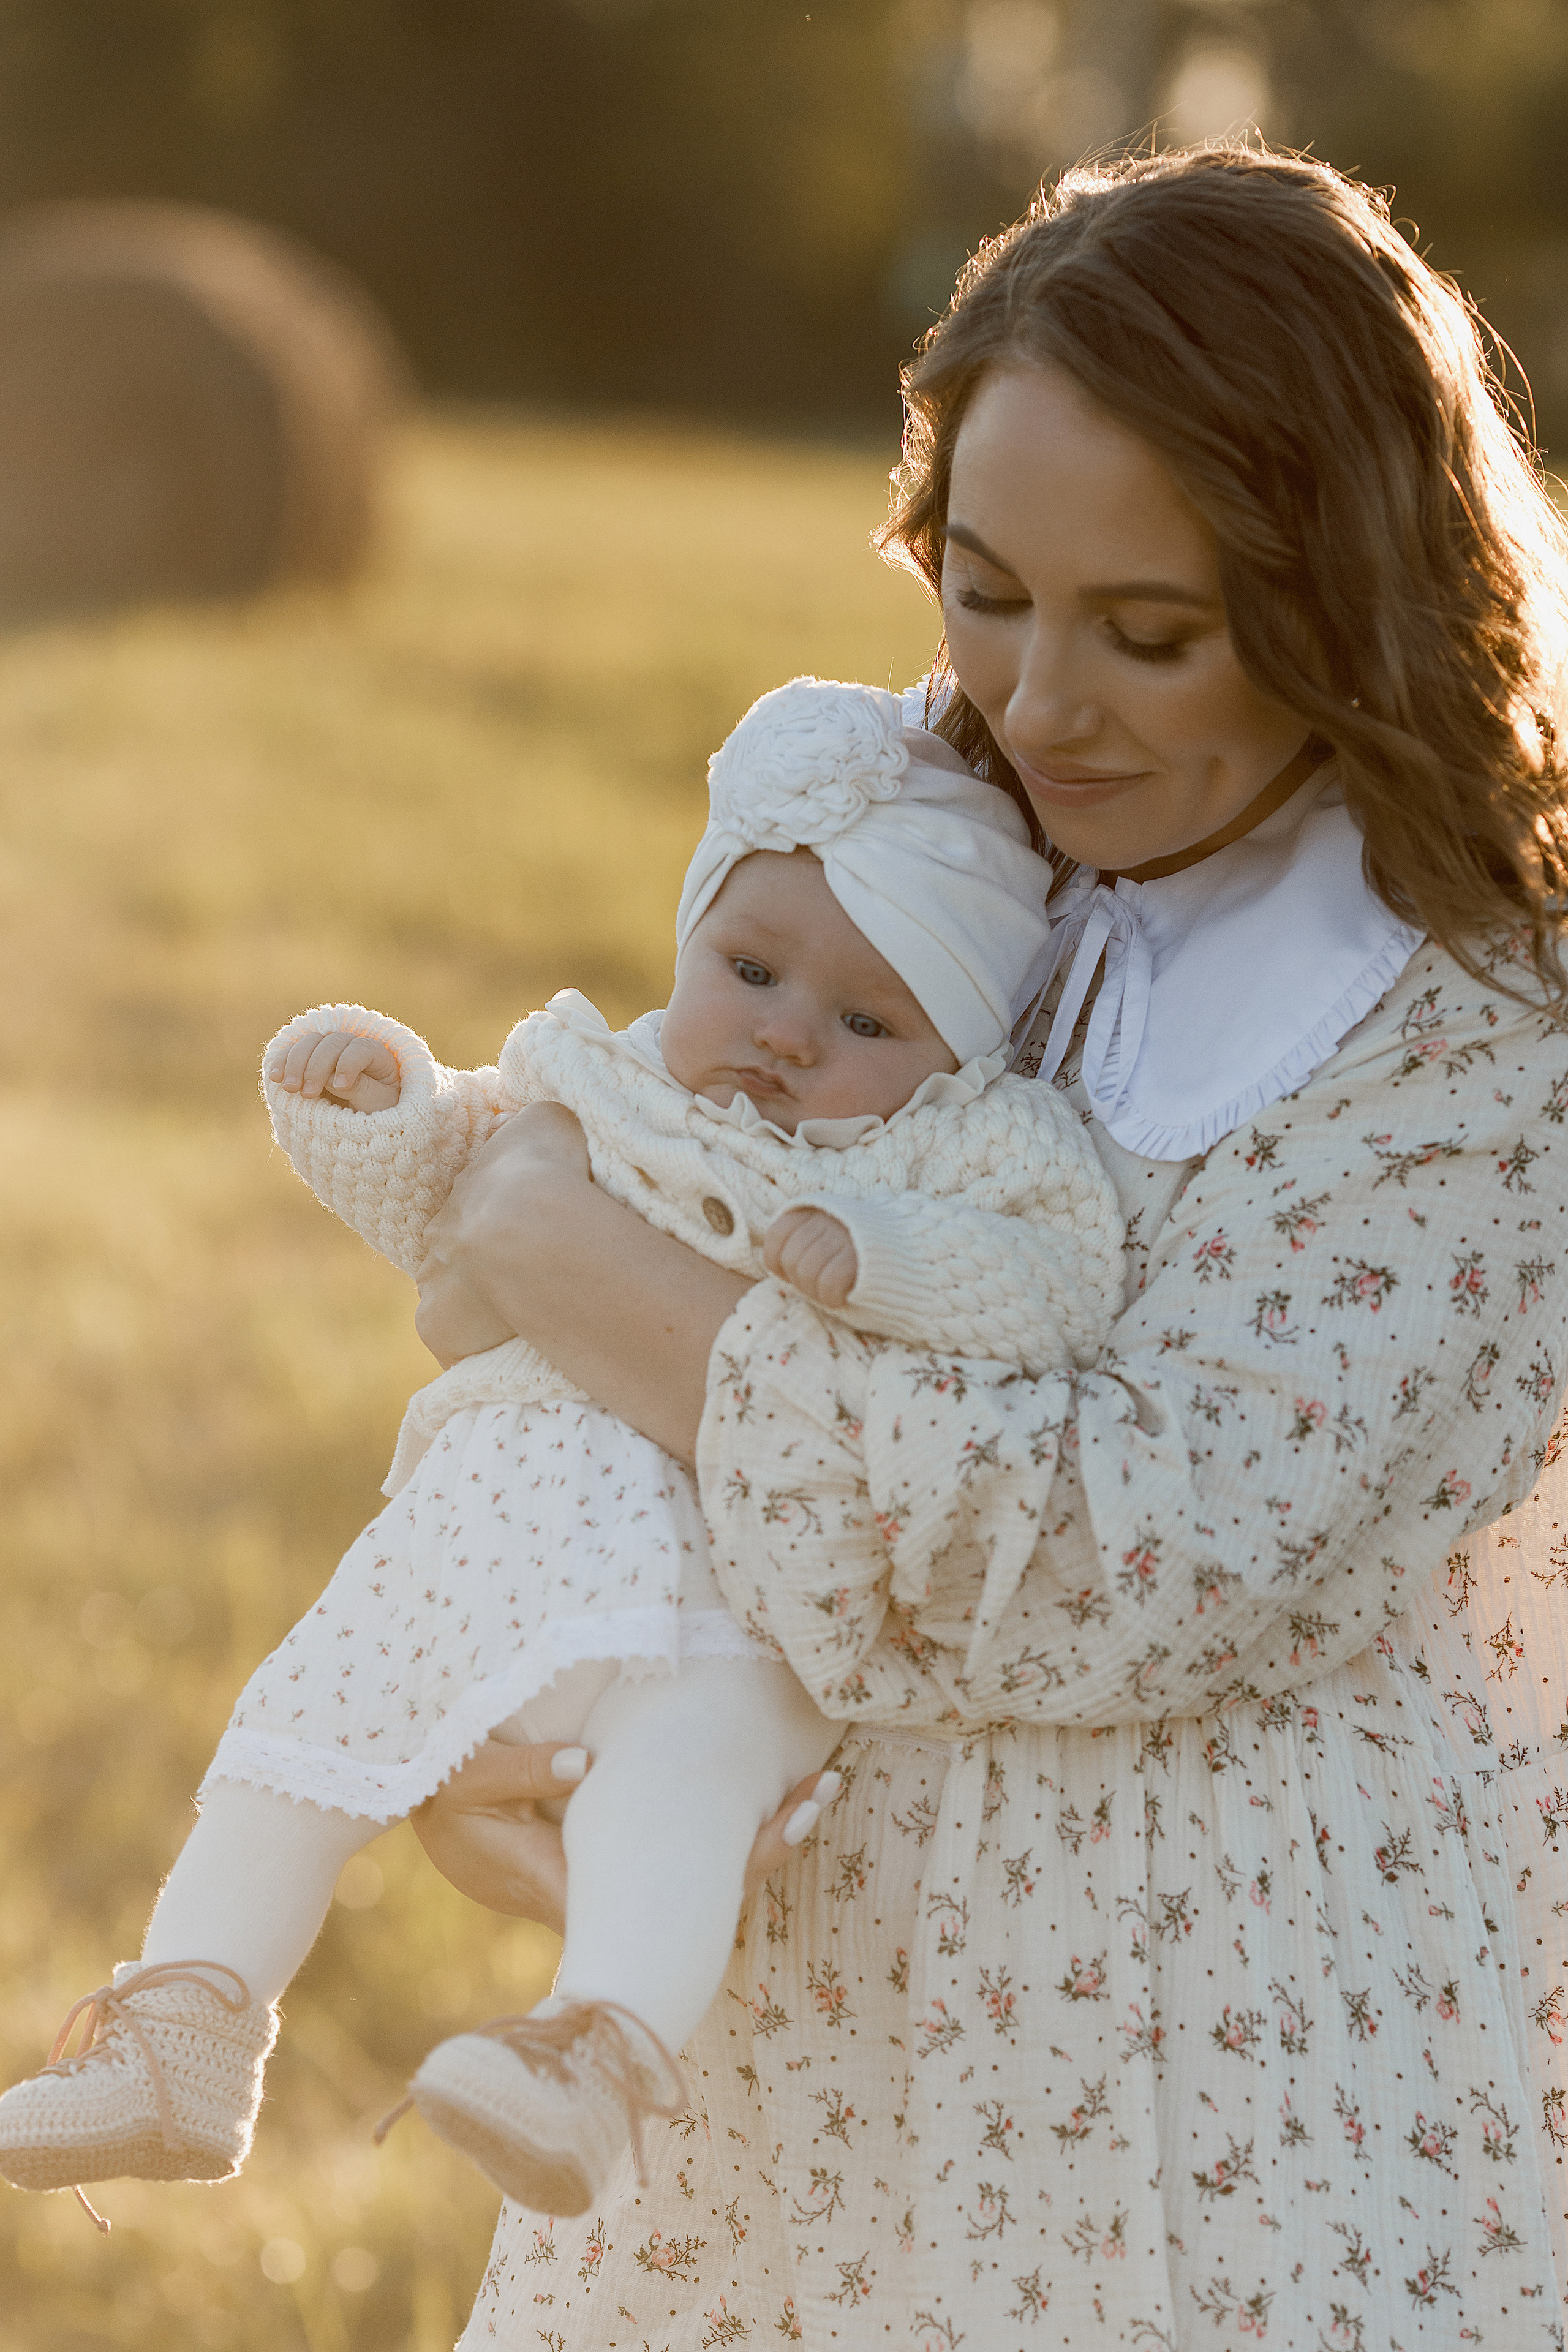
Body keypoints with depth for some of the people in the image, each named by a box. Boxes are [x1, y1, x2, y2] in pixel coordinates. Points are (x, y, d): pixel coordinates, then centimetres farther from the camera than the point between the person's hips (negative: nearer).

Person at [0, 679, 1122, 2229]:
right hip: (512, 1511, 6)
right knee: (303, 1720, -1)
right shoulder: (597, 1082, 18)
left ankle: (601, 2057, -49)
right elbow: (433, 1202, 28)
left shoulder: (956, 1148, 4)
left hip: (746, 1569, -5)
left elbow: (1063, 1289, -8)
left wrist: (885, 1253, -22)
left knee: (684, 1736, -35)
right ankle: (180, 2047, 7)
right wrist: (373, 1099, 7)